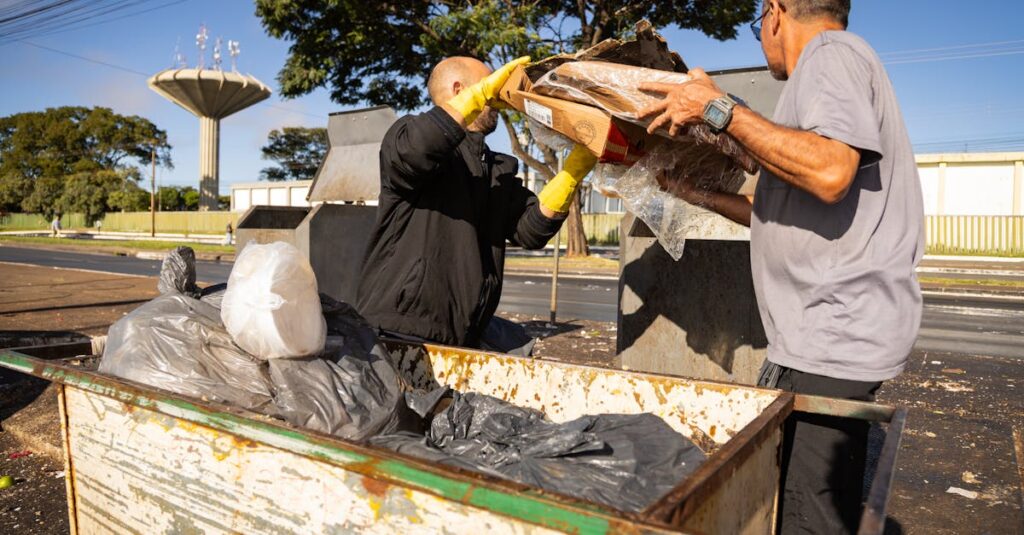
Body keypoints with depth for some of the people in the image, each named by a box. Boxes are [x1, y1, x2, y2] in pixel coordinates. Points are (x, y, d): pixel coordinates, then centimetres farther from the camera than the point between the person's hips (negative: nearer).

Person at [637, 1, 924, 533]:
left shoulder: (831, 51, -6)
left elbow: (830, 171, -26)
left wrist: (719, 108, -18)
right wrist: (700, 195, 25)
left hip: (831, 341, -11)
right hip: (827, 335, 11)